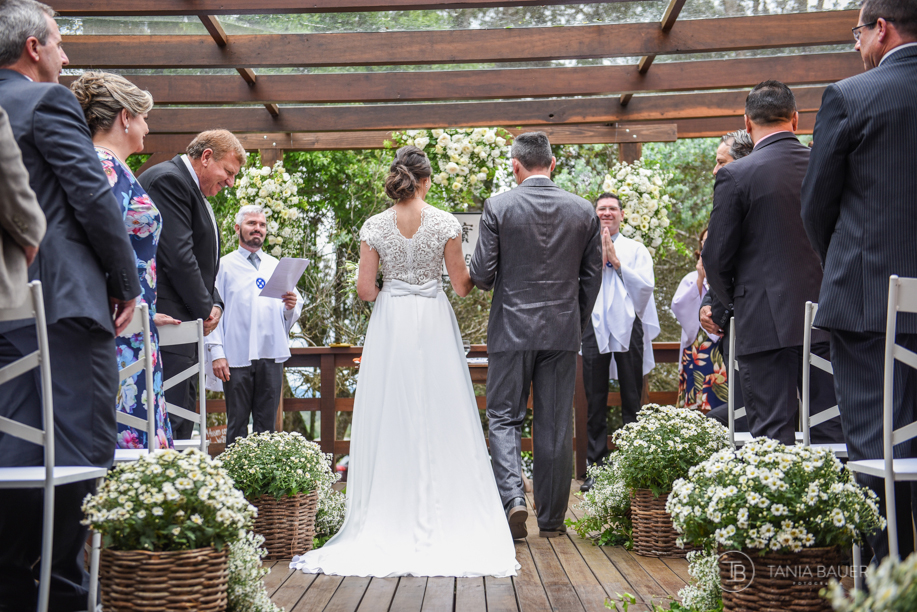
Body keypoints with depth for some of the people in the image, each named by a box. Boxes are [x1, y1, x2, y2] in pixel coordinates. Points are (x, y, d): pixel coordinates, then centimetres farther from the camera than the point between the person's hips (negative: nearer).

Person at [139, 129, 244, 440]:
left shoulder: (193, 190, 22)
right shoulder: (167, 180, -10)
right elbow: (177, 255, -18)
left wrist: (214, 304, 6)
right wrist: (205, 309, -11)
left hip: (190, 320, 11)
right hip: (168, 319, -11)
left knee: (183, 415, 10)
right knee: (170, 417, -13)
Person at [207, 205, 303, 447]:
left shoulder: (276, 266, 19)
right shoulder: (224, 265, 8)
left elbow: (291, 316, 17)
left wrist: (291, 307, -8)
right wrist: (216, 352, -10)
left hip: (272, 355, 3)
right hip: (237, 355, -3)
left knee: (266, 425, 4)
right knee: (237, 425, -2)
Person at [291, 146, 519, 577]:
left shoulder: (374, 226, 0)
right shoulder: (446, 224, -3)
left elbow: (365, 289, -2)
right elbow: (461, 286, -1)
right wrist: (476, 269, 19)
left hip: (389, 326, 1)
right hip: (434, 324, -1)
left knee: (390, 418, 6)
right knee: (439, 420, 4)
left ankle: (390, 520, 9)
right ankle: (442, 521, 6)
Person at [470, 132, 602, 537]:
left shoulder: (498, 207, -7)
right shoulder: (584, 211, 3)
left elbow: (481, 273, -7)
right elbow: (592, 276, 6)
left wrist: (486, 284, 16)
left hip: (512, 329, -2)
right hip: (563, 331, 3)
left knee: (504, 417, 7)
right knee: (555, 425, 7)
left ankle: (512, 496, -14)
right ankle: (551, 519, 14)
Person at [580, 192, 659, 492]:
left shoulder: (636, 250, 12)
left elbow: (646, 286, -1)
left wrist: (617, 262, -5)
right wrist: (599, 260, -6)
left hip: (628, 328, 0)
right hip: (595, 329, 0)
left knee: (632, 400, 2)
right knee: (595, 402, 3)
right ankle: (597, 466, 7)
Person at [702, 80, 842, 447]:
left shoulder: (735, 175, -8)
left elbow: (716, 256, -6)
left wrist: (732, 301, 12)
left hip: (765, 322, -4)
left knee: (773, 435, -1)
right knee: (830, 431, 8)